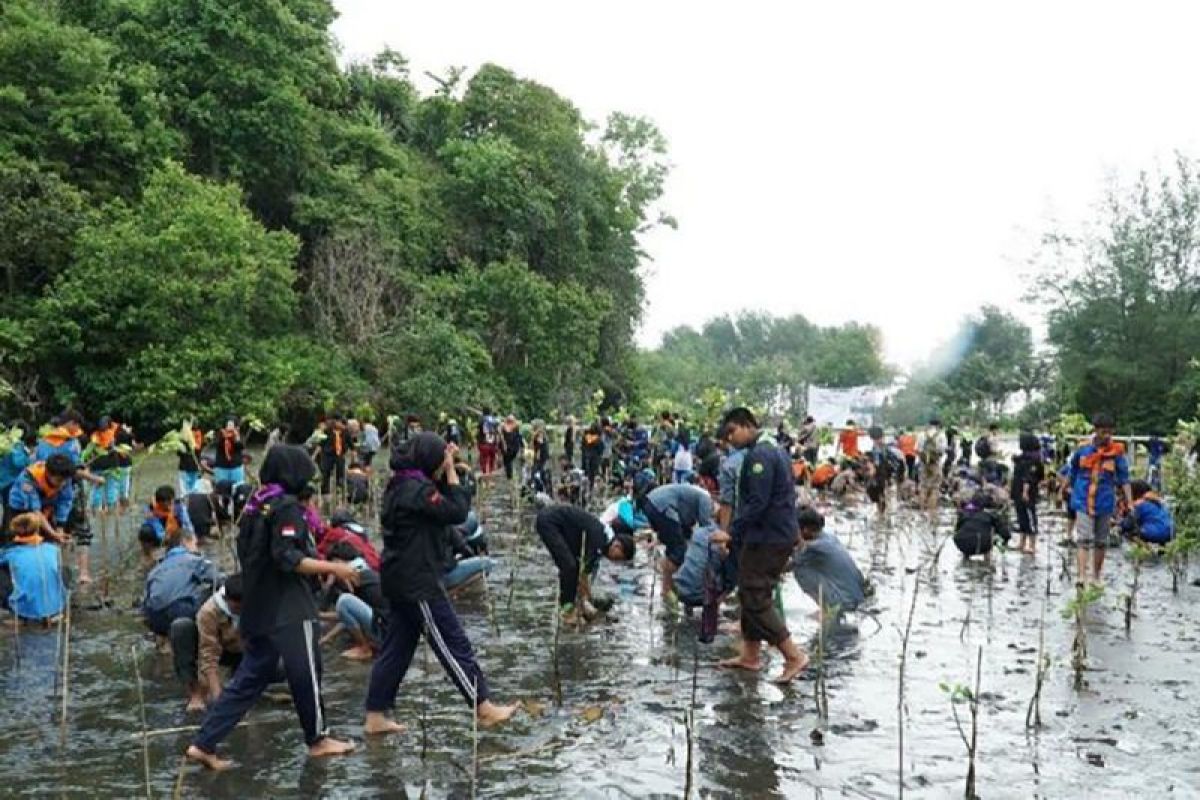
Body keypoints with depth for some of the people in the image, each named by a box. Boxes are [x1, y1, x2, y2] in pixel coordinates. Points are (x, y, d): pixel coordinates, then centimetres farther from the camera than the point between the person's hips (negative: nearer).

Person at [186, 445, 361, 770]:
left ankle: (204, 744, 8)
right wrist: (333, 568, -18)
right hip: (288, 610, -9)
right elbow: (287, 559, -22)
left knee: (250, 677, 12)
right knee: (306, 673, 7)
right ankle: (318, 739, 22)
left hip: (257, 608, 9)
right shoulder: (287, 506, -16)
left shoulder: (255, 505, 10)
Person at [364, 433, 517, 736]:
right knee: (455, 645, -2)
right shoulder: (416, 489, -19)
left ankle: (375, 716, 16)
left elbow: (443, 503, 16)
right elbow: (457, 512, -19)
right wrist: (451, 473, -12)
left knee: (396, 648, 13)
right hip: (419, 583, -10)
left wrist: (446, 476, 4)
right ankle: (484, 708, 5)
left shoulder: (400, 486, 11)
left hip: (402, 580, 10)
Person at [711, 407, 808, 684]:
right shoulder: (773, 450, 16)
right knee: (751, 595, 16)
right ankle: (750, 655, 24)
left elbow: (757, 503, -24)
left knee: (755, 599, -7)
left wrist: (732, 533, -22)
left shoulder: (759, 455, -17)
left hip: (767, 539, -11)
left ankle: (794, 656, -5)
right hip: (779, 534, 11)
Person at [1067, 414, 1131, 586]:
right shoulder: (1082, 450, -1)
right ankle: (1081, 576, -18)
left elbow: (1124, 479, -3)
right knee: (1084, 540, -11)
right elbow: (1073, 474, 13)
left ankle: (1096, 577, 24)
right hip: (1084, 502, -1)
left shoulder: (1116, 452, -2)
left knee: (1101, 542, 11)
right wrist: (1074, 493, 19)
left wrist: (1130, 502, -11)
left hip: (1105, 504, 1)